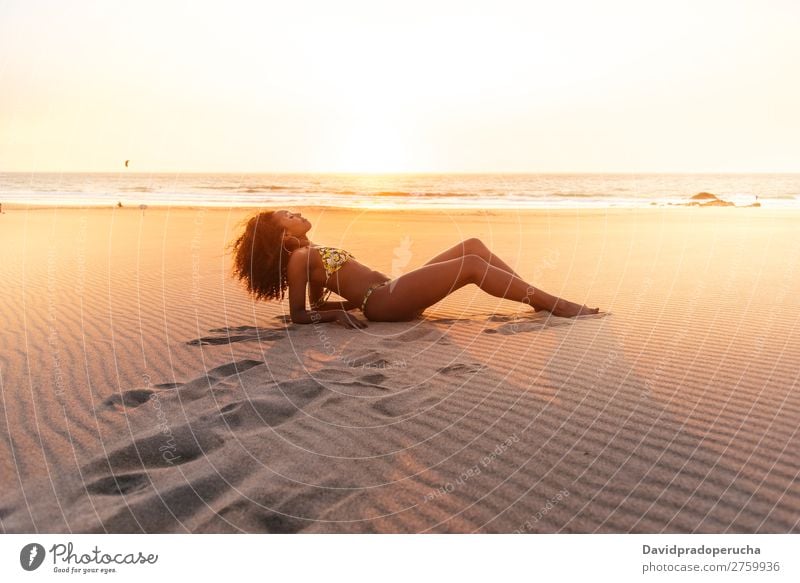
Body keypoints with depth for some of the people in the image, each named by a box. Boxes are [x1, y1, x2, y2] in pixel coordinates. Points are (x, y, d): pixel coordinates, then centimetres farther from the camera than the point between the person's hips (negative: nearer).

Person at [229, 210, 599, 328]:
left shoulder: (313, 253, 22)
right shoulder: (299, 258, -3)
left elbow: (318, 305, 24)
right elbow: (299, 315, -7)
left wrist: (356, 301, 12)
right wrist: (336, 315, -17)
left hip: (392, 293, 10)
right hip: (385, 302, -10)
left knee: (473, 246, 2)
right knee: (473, 265, -19)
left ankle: (540, 300, 0)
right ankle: (554, 305, -13)